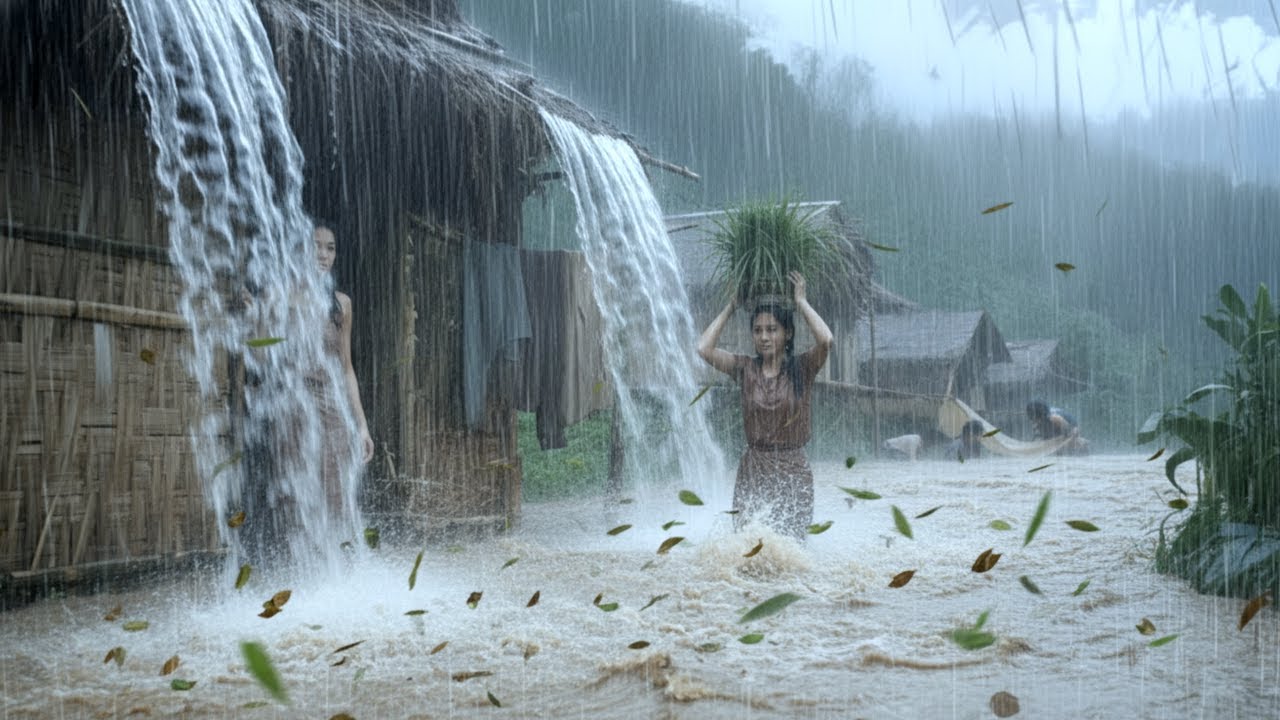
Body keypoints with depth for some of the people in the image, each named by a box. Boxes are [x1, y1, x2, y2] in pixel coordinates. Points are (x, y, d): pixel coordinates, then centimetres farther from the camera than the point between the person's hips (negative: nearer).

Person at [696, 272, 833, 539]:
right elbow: (704, 348, -7)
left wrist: (801, 302, -8)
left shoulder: (801, 368, -1)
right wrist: (731, 306, 0)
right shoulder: (746, 369, 4)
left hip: (793, 471, -2)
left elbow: (825, 340, -21)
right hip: (752, 471, 2)